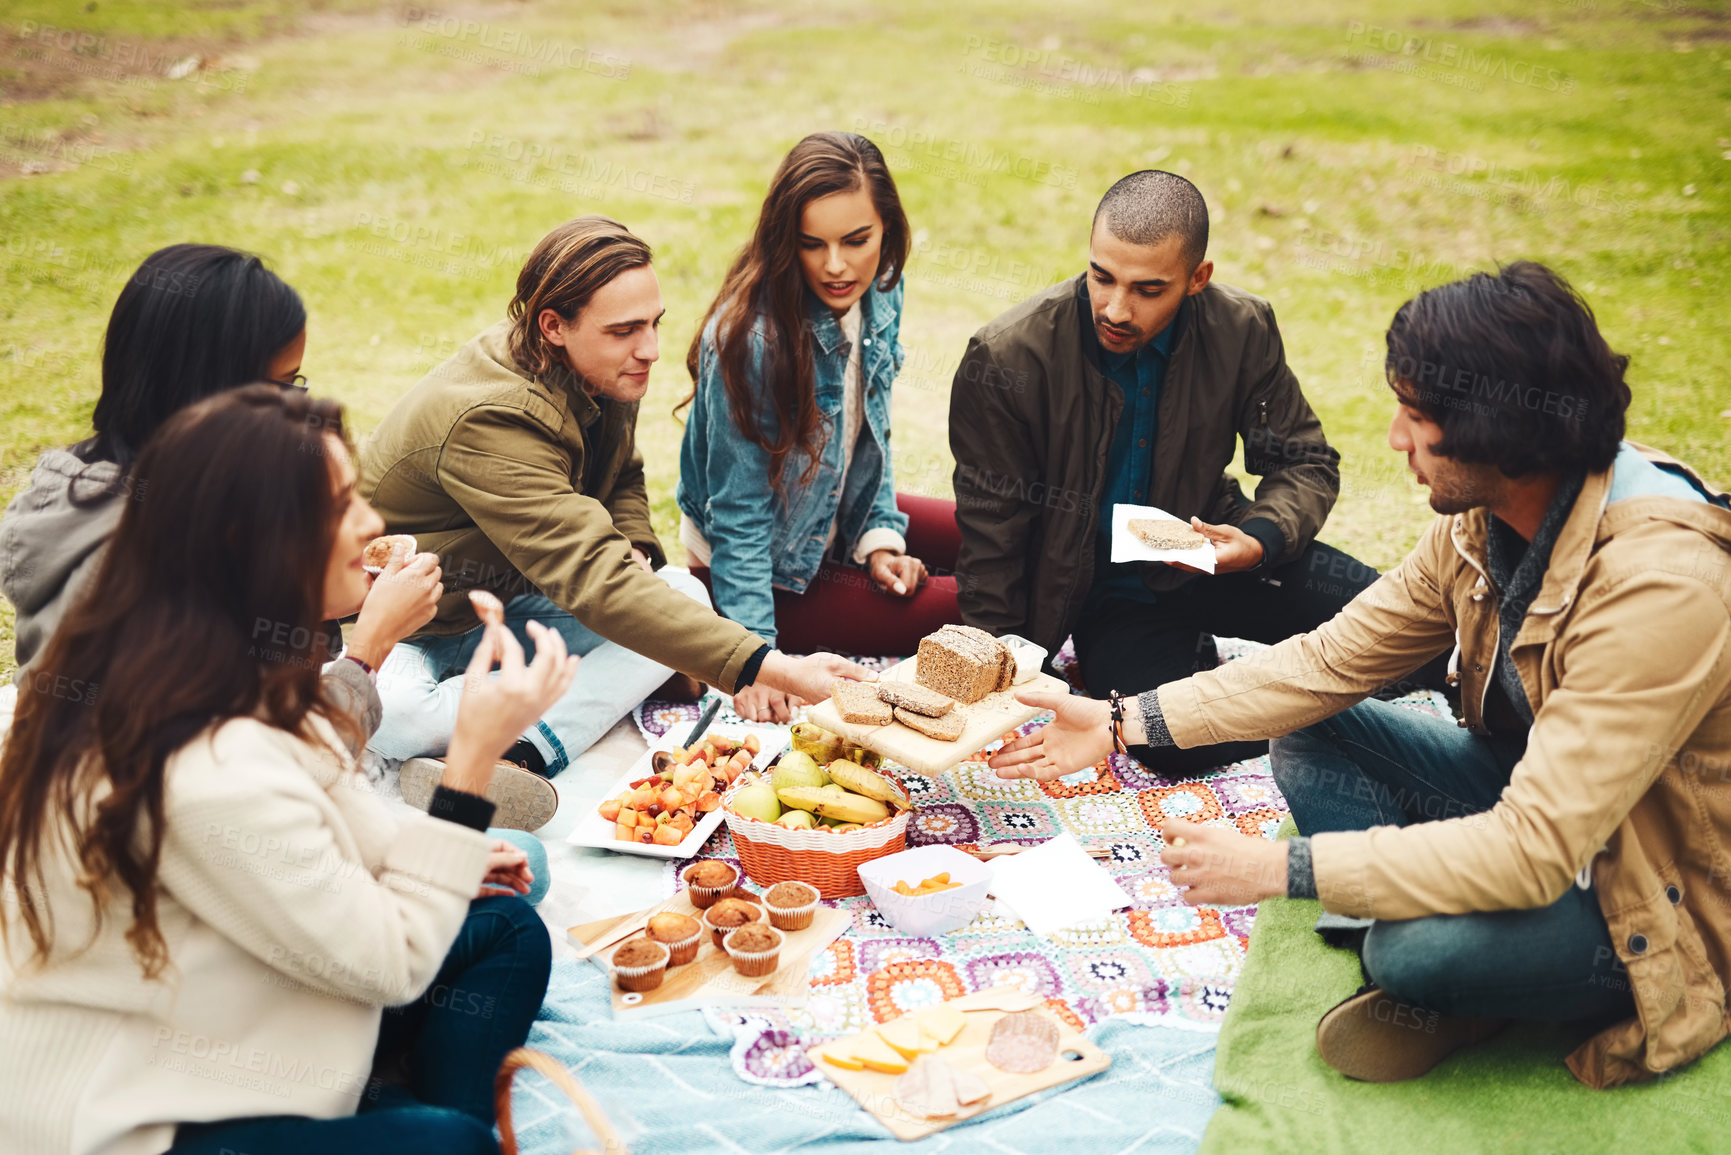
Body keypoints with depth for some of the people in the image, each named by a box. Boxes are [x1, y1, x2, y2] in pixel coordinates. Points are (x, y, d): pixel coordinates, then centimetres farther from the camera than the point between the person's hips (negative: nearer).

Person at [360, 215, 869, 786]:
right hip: (405, 629, -7)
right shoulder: (488, 420, -34)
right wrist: (774, 670, -51)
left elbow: (624, 478, 17)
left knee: (684, 593, -14)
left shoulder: (606, 373, -6)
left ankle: (522, 757, -27)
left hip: (508, 603, 8)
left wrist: (632, 550, -9)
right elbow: (594, 582, -43)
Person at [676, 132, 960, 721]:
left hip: (840, 524, 8)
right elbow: (738, 517, -25)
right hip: (770, 572, -8)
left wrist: (880, 536, -1)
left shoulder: (878, 294, -8)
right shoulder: (751, 337, -31)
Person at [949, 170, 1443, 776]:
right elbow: (990, 537, -9)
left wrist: (1260, 540, -20)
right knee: (1183, 740, -29)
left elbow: (1306, 463, 4)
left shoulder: (1242, 331, -11)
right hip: (1097, 592, -2)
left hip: (1208, 560, 3)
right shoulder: (1006, 359, -18)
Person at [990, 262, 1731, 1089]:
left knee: (1420, 946, -33)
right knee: (1308, 736, -3)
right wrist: (1125, 724, -5)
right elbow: (1329, 661, -1)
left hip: (1662, 906, -7)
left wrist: (1282, 868, -34)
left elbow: (1535, 850, -36)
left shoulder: (1662, 586, -34)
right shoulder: (1484, 520, -8)